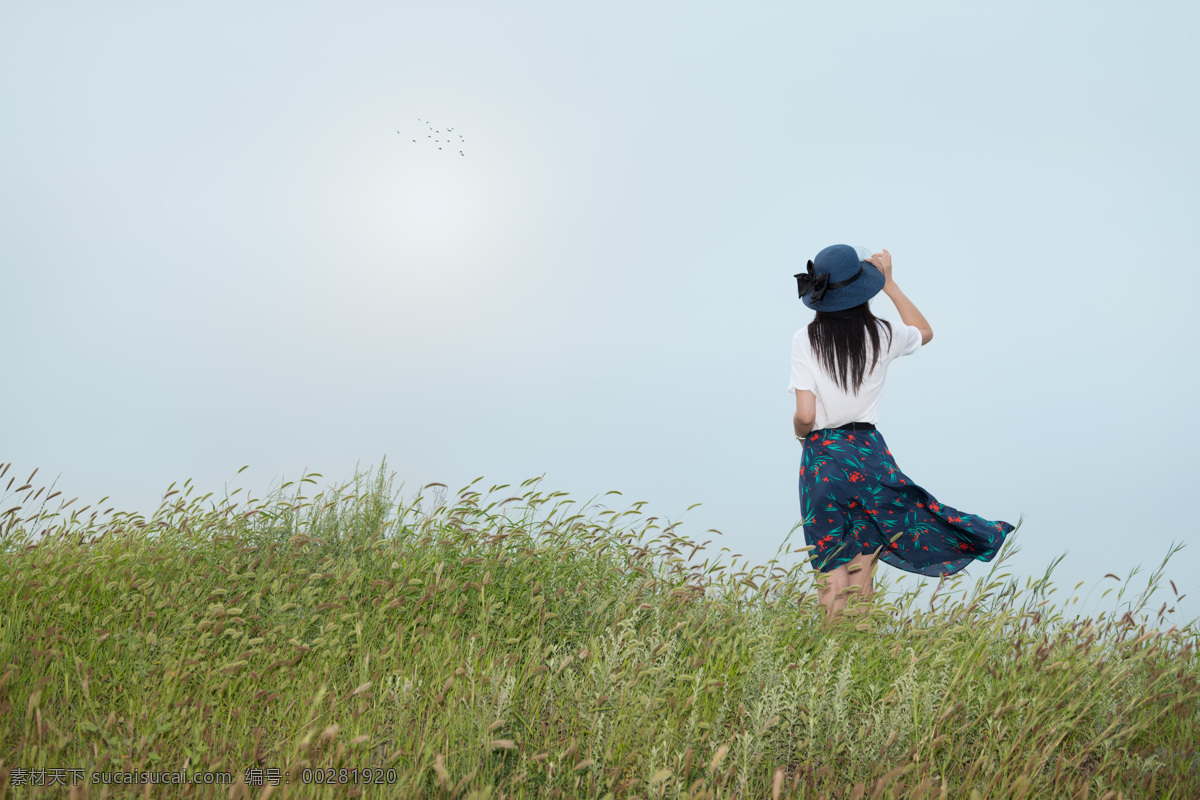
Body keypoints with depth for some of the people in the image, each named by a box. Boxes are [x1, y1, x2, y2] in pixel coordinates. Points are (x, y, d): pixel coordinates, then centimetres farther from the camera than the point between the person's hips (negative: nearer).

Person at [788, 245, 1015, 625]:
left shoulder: (805, 340, -10)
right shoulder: (882, 335, -2)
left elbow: (805, 415, -14)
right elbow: (925, 331, 23)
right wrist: (889, 283, 21)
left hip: (822, 457, -2)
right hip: (869, 453, 2)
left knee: (832, 572, 6)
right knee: (862, 568, 14)